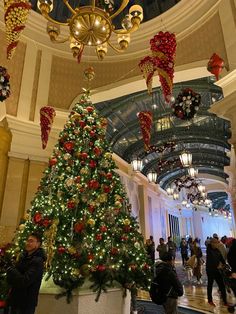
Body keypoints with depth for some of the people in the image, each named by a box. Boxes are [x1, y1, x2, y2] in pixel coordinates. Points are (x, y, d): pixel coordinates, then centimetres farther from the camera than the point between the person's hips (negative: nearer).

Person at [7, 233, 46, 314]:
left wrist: (11, 271, -13)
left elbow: (24, 281, -26)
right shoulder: (24, 257, 3)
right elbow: (9, 279, 6)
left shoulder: (37, 261, -21)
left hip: (26, 303, -7)